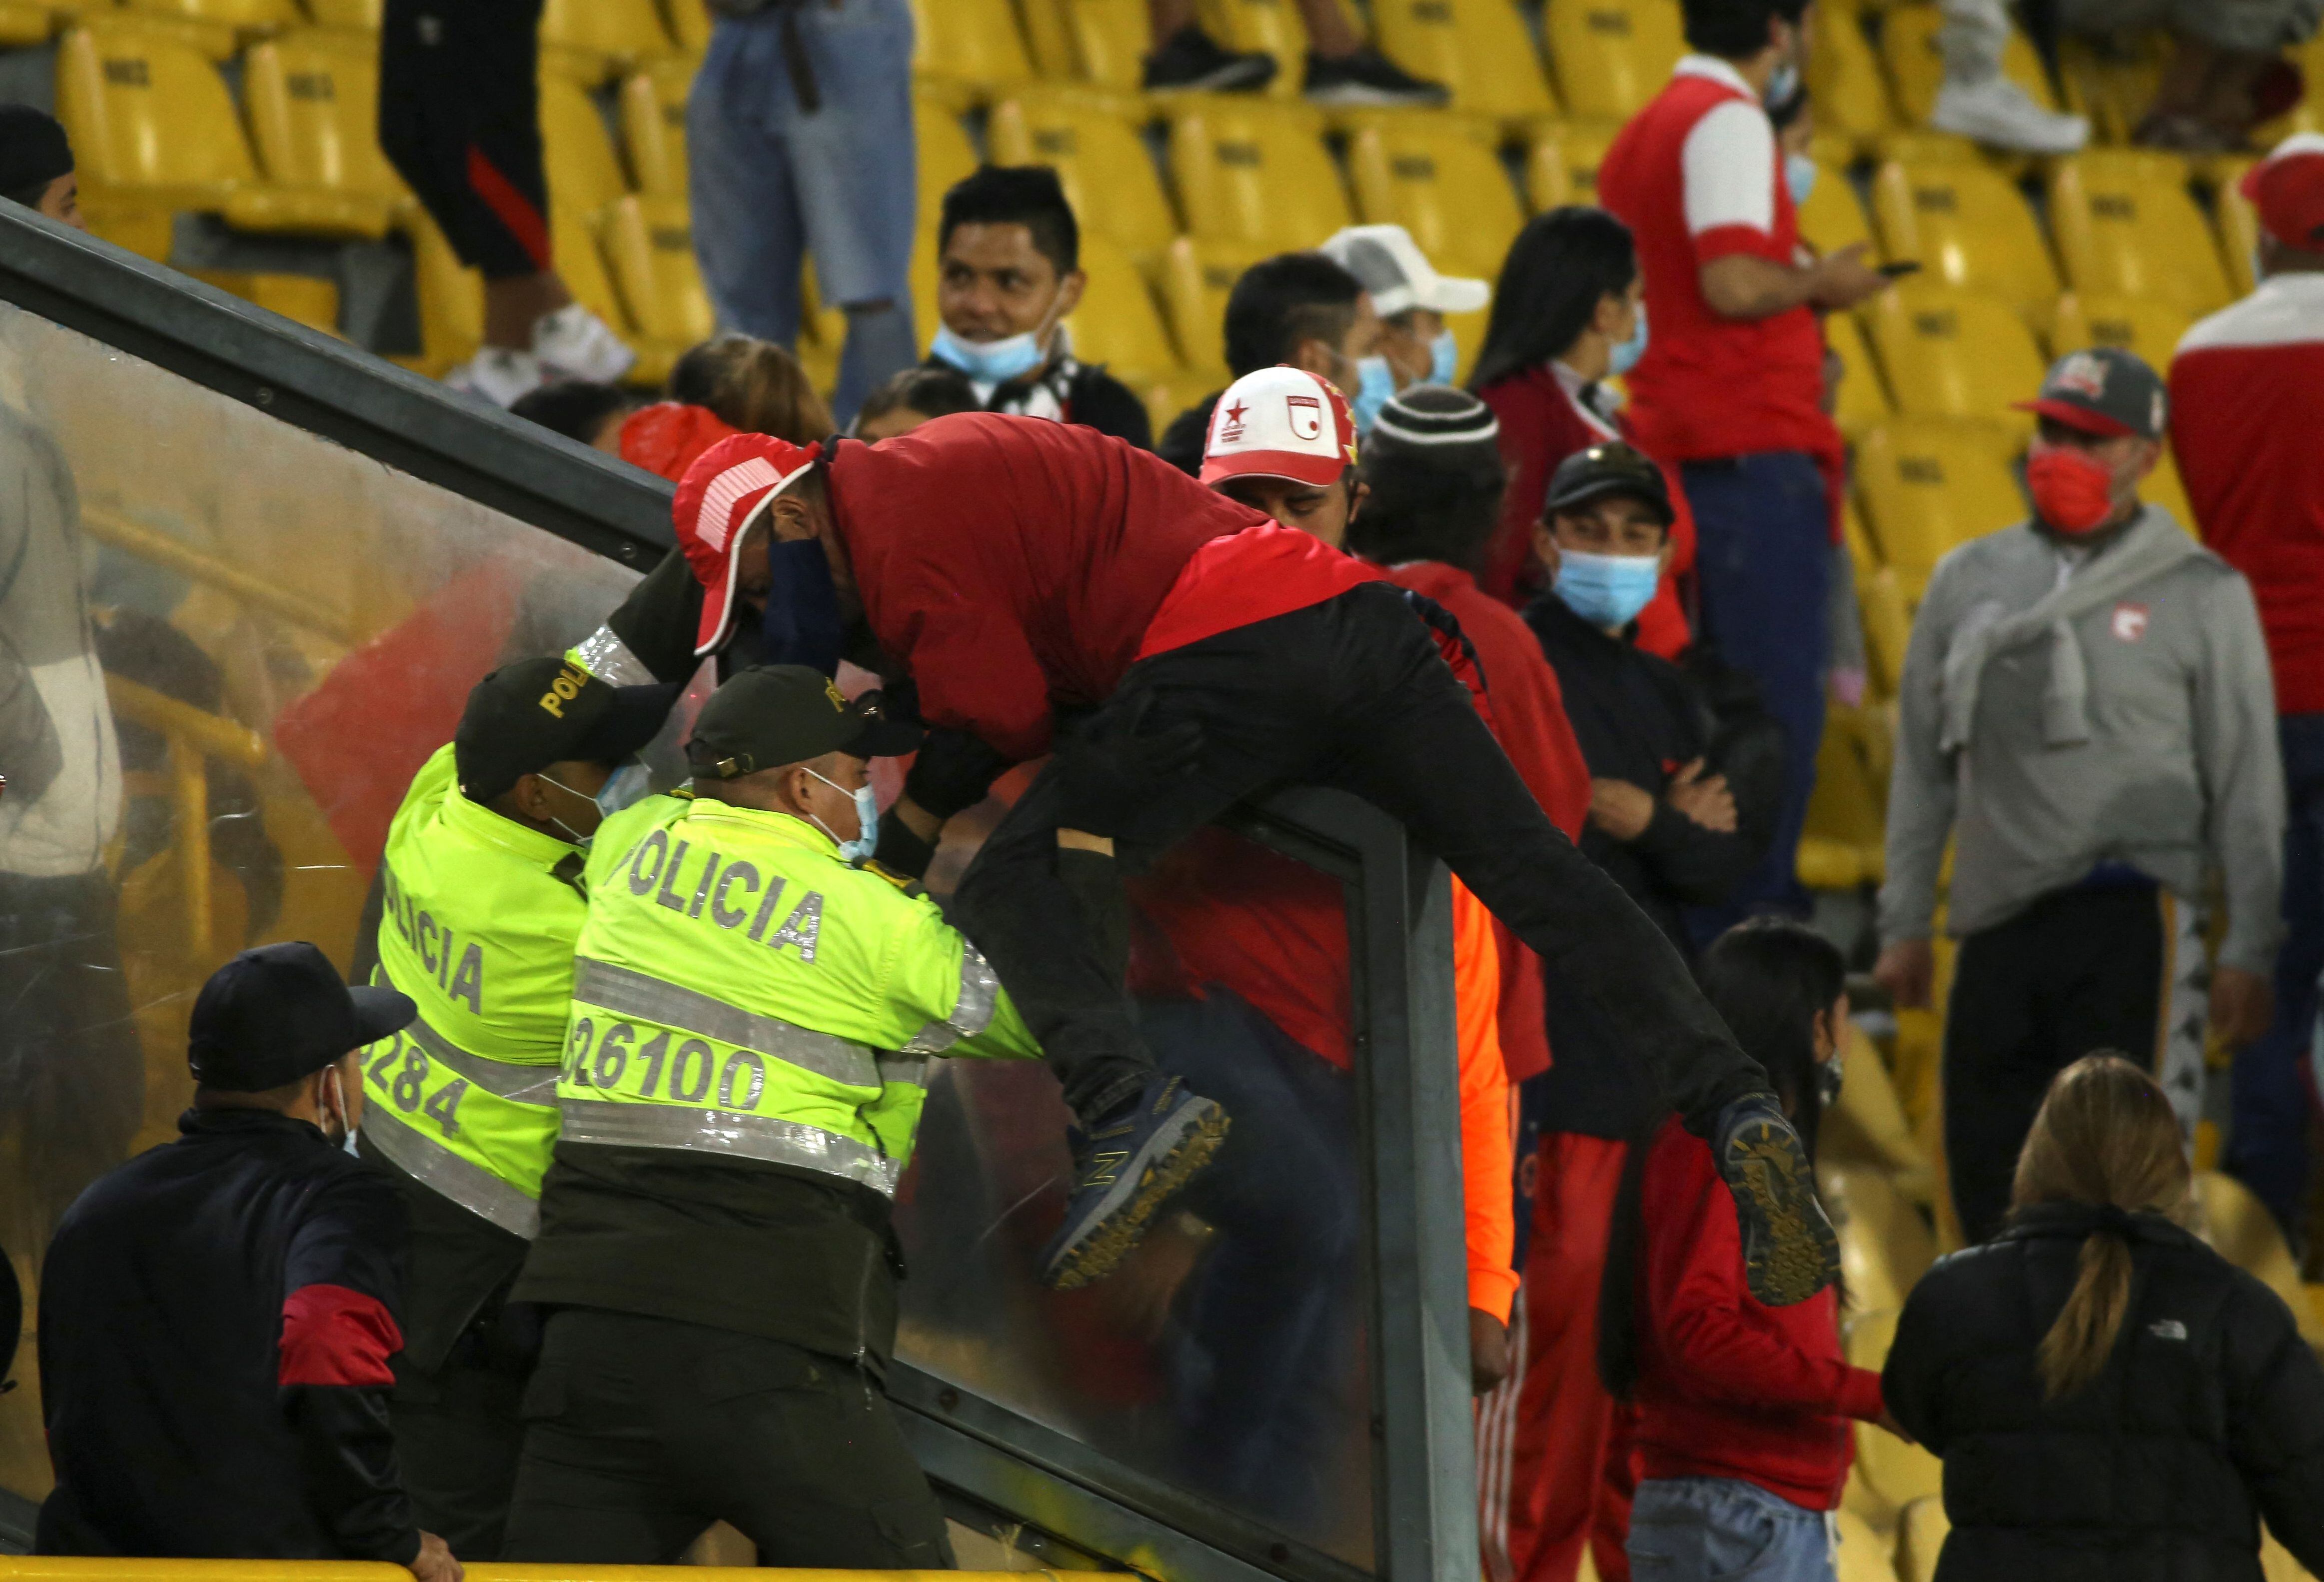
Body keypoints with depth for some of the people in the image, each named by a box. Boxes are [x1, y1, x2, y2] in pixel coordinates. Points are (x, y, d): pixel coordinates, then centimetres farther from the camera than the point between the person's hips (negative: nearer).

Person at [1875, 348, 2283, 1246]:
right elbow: (1924, 766, 17)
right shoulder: (1971, 582, 13)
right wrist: (1903, 922, 13)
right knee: (1986, 1162, 4)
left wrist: (2247, 951, -2)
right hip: (1997, 928, 4)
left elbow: (2247, 789, 4)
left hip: (2126, 926, -4)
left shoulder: (2201, 595, 4)